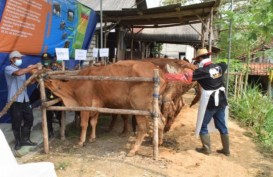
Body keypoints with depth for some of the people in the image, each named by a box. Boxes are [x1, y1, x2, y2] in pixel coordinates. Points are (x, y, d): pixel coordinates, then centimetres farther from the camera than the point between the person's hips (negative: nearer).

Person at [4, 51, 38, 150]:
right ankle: (18, 142, 14)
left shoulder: (22, 70, 21)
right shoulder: (8, 68, -5)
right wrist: (32, 67, -23)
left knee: (29, 119, 7)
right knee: (16, 121, 0)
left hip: (24, 99, 7)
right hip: (15, 100, -7)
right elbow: (18, 73, -27)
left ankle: (25, 140, 18)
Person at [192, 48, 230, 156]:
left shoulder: (202, 71, -16)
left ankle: (206, 149, 14)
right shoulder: (219, 67, 3)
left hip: (208, 102, -6)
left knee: (203, 125, 10)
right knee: (222, 126, 16)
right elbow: (224, 64, 28)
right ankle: (226, 150, 24)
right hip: (221, 101, 7)